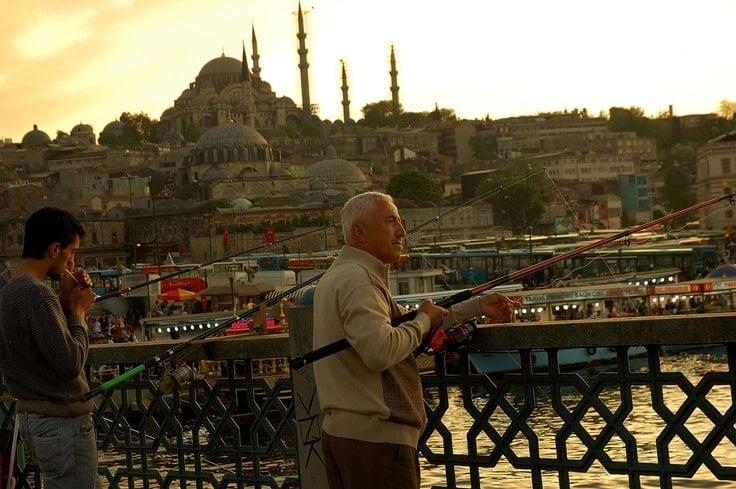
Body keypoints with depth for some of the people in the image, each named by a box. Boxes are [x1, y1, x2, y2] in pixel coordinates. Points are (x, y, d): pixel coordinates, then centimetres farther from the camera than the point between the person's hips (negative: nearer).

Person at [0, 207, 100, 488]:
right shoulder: (36, 294, -24)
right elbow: (71, 364, -22)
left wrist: (65, 302, 4)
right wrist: (78, 311, -10)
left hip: (30, 416, 10)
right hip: (62, 423, -10)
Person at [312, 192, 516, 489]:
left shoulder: (339, 275, 19)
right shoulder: (357, 279, -14)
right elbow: (380, 352, -28)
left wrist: (478, 306, 23)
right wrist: (423, 321, -10)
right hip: (374, 436, -10)